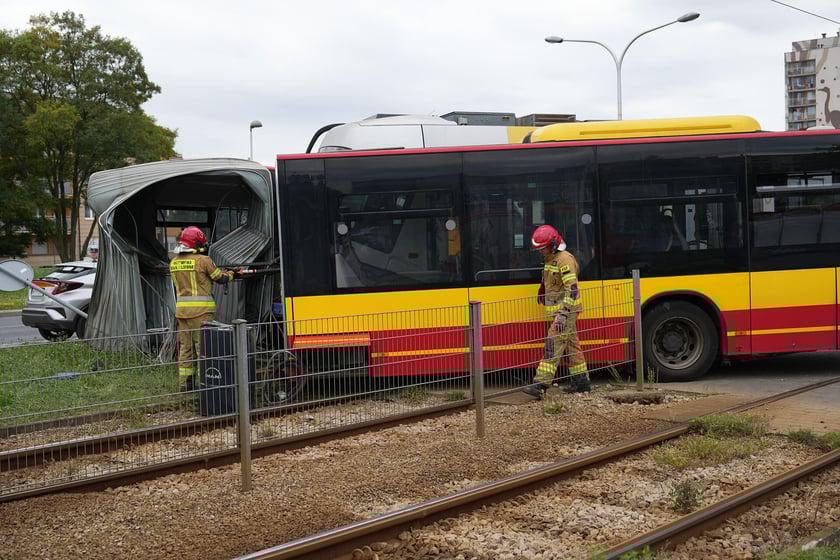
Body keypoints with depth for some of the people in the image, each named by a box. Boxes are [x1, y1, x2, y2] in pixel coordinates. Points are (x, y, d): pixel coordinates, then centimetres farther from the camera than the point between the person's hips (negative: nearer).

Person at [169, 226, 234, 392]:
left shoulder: (174, 262, 9)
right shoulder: (203, 260, -10)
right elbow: (220, 278, -2)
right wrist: (229, 274, 20)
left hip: (181, 309, 6)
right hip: (200, 310, -6)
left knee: (185, 346, 11)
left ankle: (185, 382, 14)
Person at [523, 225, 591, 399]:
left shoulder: (564, 260, -16)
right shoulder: (550, 259, 14)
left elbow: (572, 289, -22)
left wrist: (563, 314, -27)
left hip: (566, 309, -10)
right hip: (558, 310, 10)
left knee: (554, 344, -14)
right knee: (571, 345, 14)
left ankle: (540, 384, -19)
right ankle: (581, 382, 22)